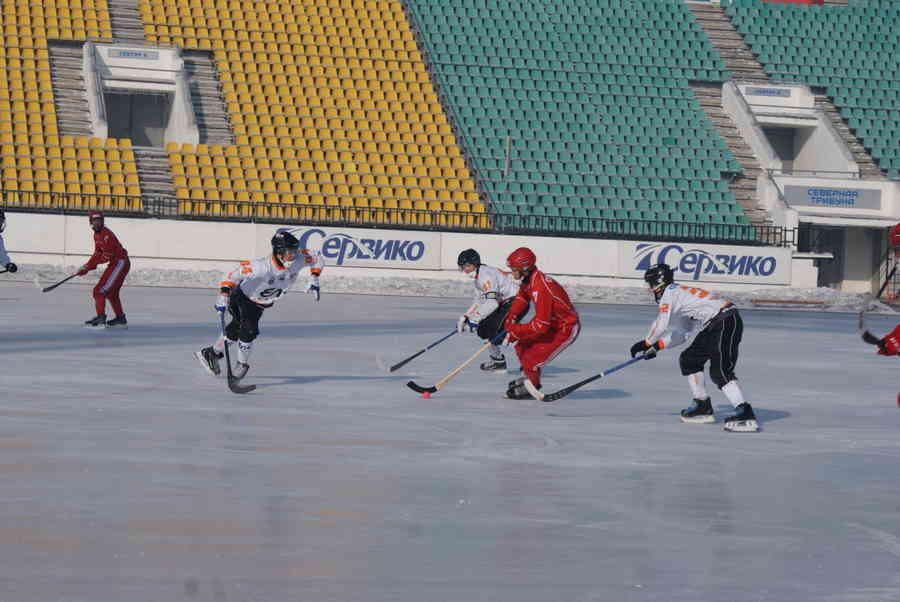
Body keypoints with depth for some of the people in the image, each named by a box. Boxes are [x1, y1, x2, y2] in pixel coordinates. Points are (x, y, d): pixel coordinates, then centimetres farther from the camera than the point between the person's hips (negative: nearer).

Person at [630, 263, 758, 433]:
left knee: (720, 371, -19)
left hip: (725, 322, -10)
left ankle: (745, 414, -27)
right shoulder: (680, 294, 25)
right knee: (689, 360, 18)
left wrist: (646, 343, 1)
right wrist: (657, 346, 19)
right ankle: (703, 407, 22)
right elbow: (681, 332, 26)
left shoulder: (670, 293, -4)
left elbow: (661, 325, -13)